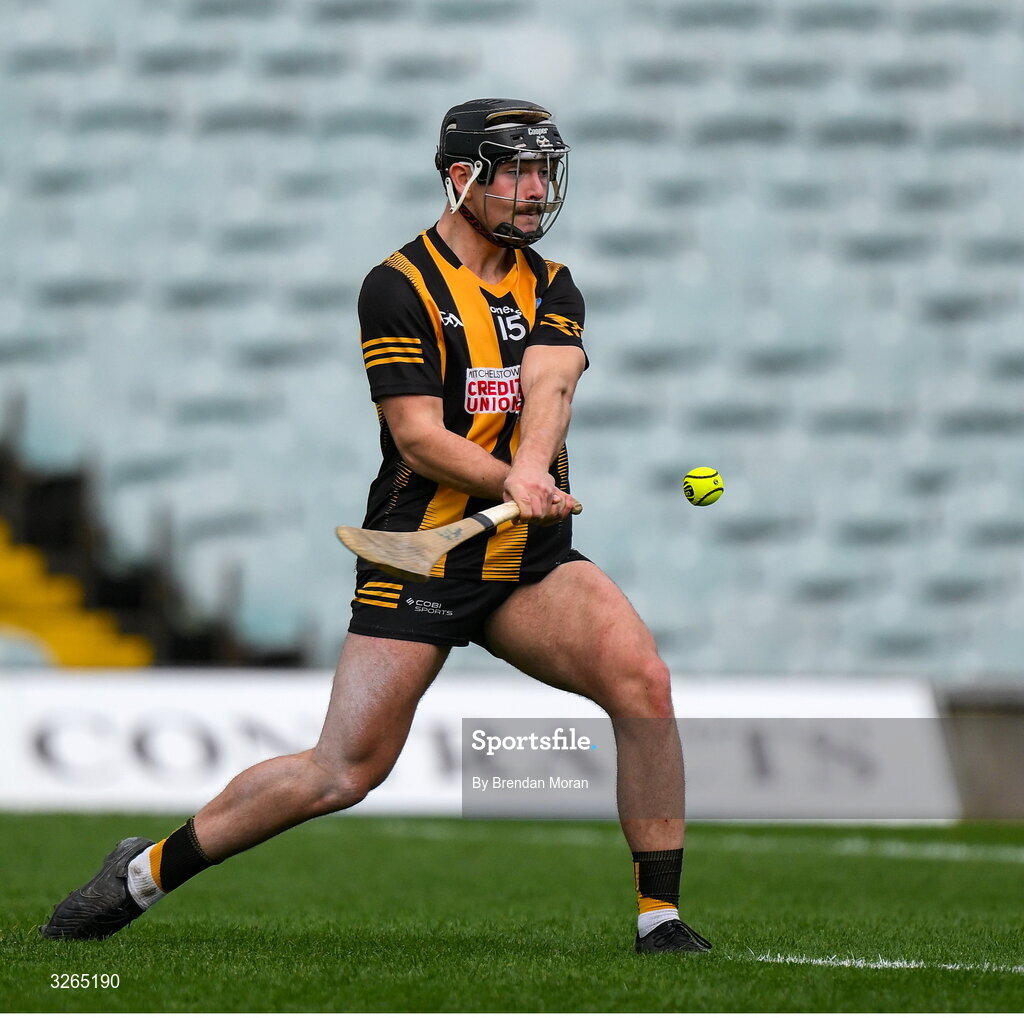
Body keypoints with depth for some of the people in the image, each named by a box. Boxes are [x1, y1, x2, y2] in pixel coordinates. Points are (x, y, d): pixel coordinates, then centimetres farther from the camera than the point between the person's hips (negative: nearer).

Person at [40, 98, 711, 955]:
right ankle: (147, 871, 13)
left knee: (644, 681, -20)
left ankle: (661, 918, -9)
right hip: (419, 560, -4)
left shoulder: (551, 288, 10)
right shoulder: (399, 287, -5)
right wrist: (514, 485, -28)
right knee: (346, 770, -6)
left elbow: (548, 387, -10)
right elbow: (420, 438, -13)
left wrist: (529, 474, -30)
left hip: (532, 563, 4)